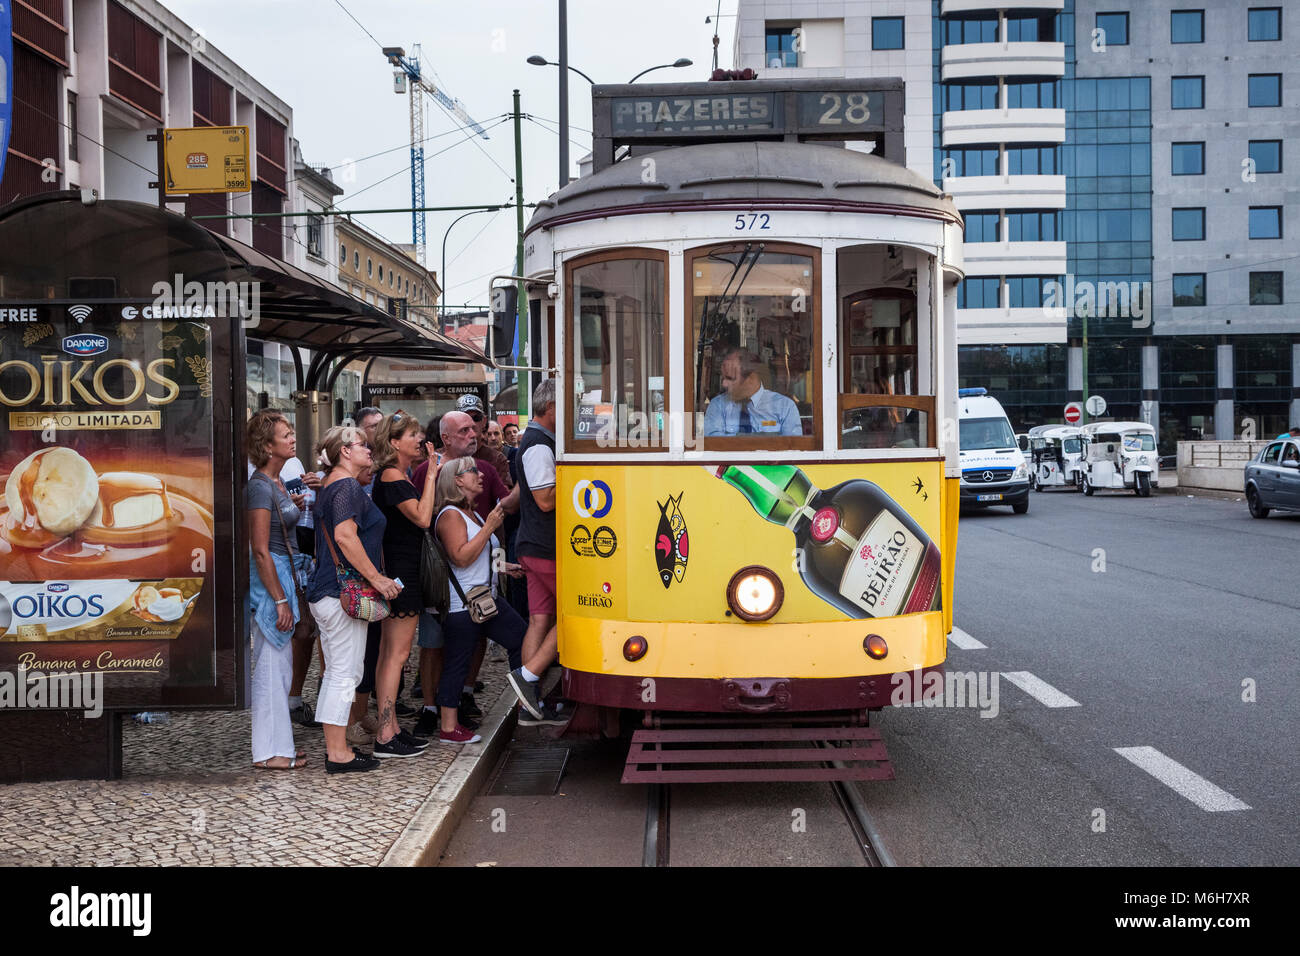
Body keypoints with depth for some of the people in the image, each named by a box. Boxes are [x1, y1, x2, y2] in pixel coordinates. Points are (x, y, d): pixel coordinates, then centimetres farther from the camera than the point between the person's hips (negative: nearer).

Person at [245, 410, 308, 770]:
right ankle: (269, 751, 4)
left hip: (282, 574, 10)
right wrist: (281, 600, -21)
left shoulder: (275, 482, 13)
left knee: (280, 665, 14)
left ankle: (278, 746, 21)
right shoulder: (260, 486, -17)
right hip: (269, 577, -10)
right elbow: (260, 549, -20)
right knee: (271, 665, -4)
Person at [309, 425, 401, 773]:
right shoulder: (347, 486, -14)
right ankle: (338, 754, -1)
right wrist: (377, 578, -21)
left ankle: (334, 746, 21)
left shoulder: (329, 485, 18)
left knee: (336, 673, 14)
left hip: (327, 592, 10)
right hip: (344, 593, -10)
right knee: (344, 674, -5)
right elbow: (345, 536, -25)